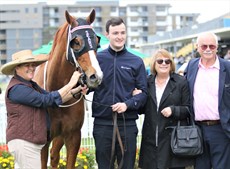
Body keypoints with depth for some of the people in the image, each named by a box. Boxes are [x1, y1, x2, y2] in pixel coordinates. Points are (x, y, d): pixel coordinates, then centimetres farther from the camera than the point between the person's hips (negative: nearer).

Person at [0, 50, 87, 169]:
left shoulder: (32, 85, 16)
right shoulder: (17, 88, -16)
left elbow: (54, 101, 10)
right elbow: (46, 100, -22)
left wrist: (76, 91, -4)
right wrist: (70, 84, -20)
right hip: (23, 142, -10)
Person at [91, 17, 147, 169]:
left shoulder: (136, 62, 4)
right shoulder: (97, 58, 3)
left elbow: (143, 92, 2)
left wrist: (127, 104, -14)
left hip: (127, 123, 0)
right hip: (102, 123, 0)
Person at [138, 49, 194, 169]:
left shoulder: (181, 82, 2)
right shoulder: (147, 82, 11)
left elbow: (188, 109, 1)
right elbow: (143, 109, 16)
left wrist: (173, 110, -15)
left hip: (174, 138, -2)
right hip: (151, 139, 3)